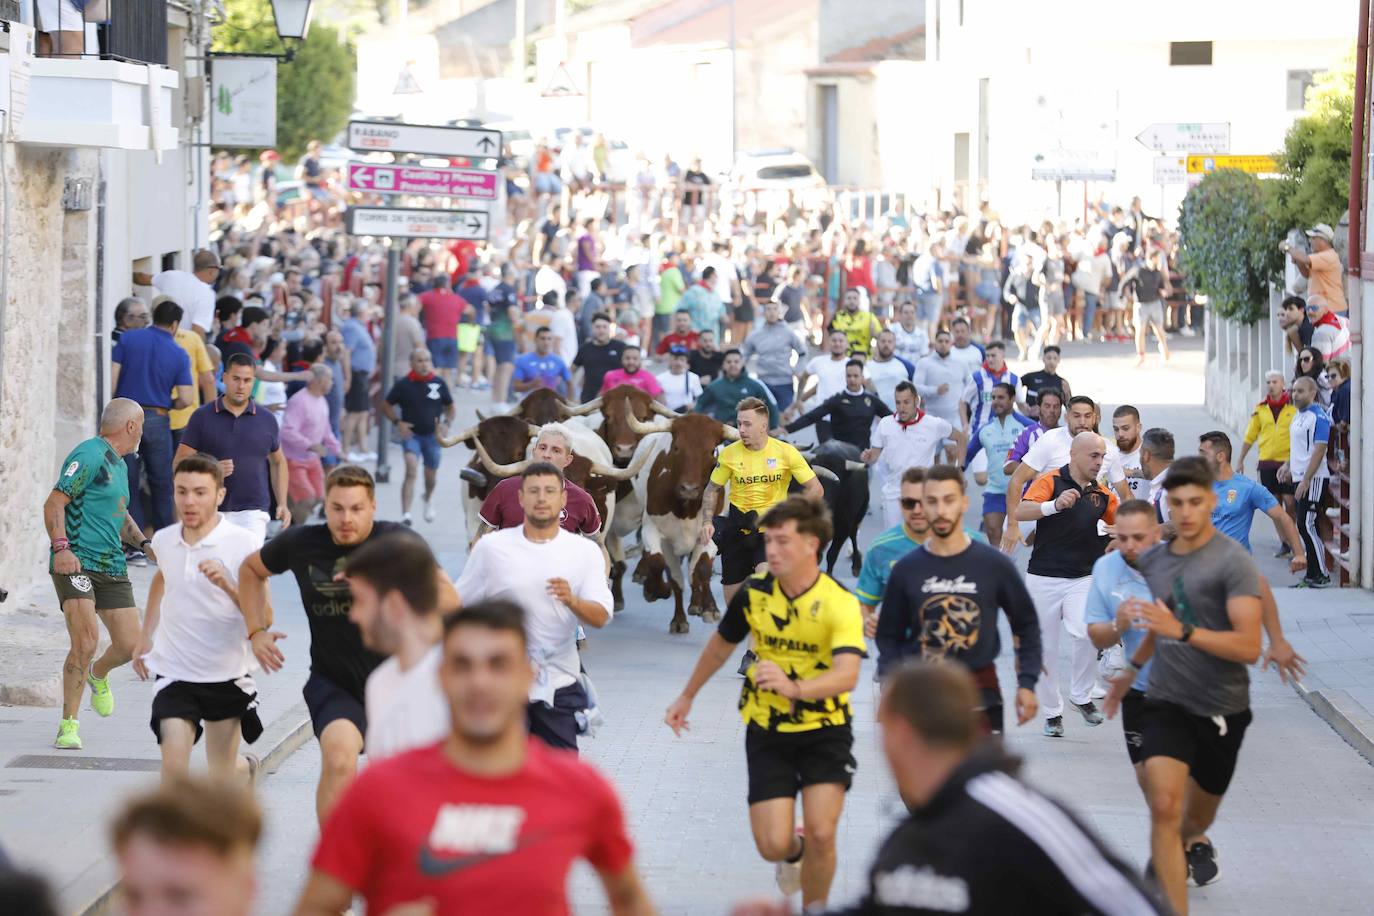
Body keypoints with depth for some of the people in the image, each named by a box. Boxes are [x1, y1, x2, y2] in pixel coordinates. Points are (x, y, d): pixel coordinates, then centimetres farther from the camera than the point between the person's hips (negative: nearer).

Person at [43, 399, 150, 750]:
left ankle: (98, 675, 39)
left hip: (112, 567, 8)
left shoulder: (119, 465, 20)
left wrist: (145, 543, 19)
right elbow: (54, 503, -17)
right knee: (86, 642, -20)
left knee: (129, 645, 3)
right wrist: (61, 547, -29)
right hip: (75, 563, -8)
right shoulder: (88, 455, -10)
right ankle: (69, 725, -10)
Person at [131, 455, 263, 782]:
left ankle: (246, 767, 48)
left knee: (222, 781, 13)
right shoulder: (163, 541, 1)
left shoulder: (242, 544, -12)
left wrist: (227, 586, -29)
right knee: (173, 767, -17)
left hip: (227, 678, -2)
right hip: (173, 674, 2)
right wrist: (146, 635, 24)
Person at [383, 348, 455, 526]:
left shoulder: (439, 383, -1)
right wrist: (398, 422, -10)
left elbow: (451, 406, 12)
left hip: (432, 435, 3)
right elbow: (386, 405, 5)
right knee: (411, 470, -22)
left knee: (431, 476, 17)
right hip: (411, 434, -3)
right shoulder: (403, 384, -6)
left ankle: (429, 499, 52)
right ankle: (405, 515, -26)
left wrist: (446, 423, -6)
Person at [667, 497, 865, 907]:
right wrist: (687, 696, 23)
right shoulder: (753, 592, -8)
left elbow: (847, 674, -34)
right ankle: (795, 852, 34)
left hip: (825, 730, -2)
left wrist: (795, 688, -51)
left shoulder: (840, 604, -19)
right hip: (767, 731, 2)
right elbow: (721, 644, 12)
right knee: (773, 845, -5)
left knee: (821, 834, -14)